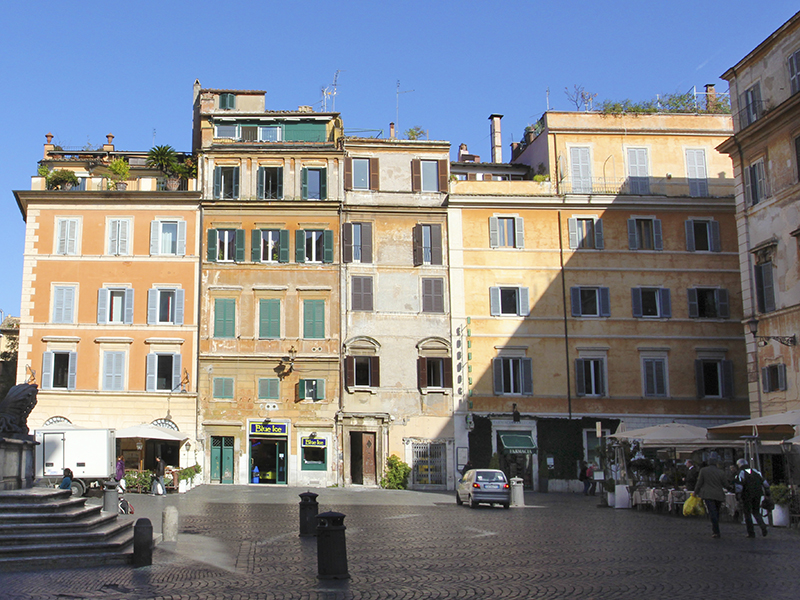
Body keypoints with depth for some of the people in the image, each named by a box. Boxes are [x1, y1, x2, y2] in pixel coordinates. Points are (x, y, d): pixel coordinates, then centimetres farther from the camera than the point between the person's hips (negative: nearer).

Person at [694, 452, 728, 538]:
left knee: (712, 513, -8)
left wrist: (695, 492, 15)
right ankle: (714, 530, 23)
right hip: (719, 495, 2)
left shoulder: (703, 470, -1)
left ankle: (716, 532, -18)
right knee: (716, 513, 16)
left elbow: (699, 483, 2)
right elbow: (725, 484, 8)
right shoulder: (721, 472, 0)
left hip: (708, 495, -2)